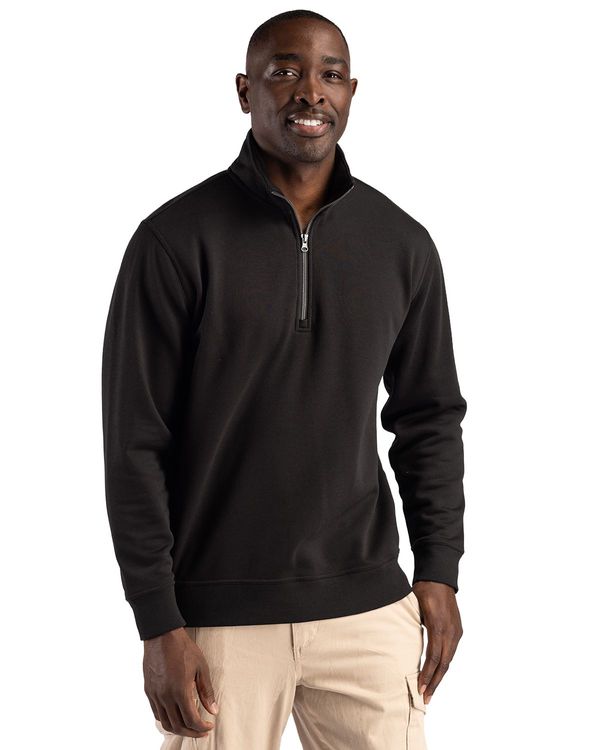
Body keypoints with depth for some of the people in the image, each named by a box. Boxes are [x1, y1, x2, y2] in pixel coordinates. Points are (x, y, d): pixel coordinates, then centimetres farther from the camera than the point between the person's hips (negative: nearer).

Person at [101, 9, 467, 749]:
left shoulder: (401, 243, 3)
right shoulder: (175, 239, -8)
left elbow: (429, 417, 12)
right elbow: (134, 444, -8)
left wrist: (439, 569, 5)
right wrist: (158, 624, -10)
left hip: (368, 607, 3)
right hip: (218, 614, -3)